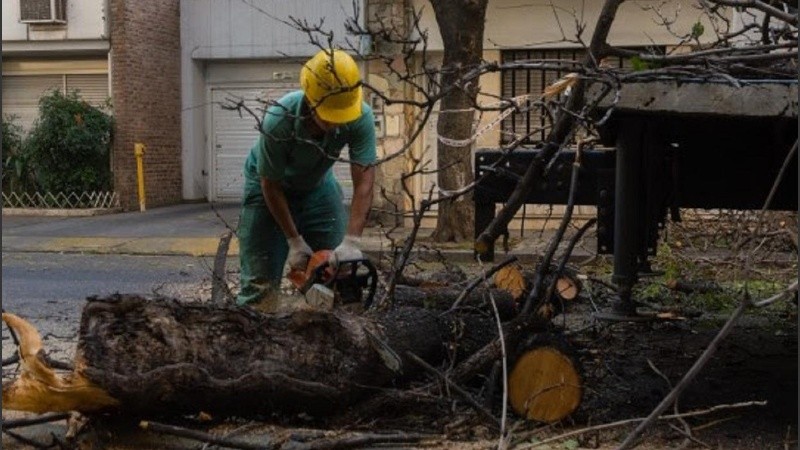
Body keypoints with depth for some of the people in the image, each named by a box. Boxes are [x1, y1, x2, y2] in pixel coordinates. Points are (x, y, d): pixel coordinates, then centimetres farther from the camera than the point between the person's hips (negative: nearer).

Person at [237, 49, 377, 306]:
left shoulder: (361, 117, -31)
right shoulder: (278, 121, -37)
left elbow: (364, 181, -29)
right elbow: (271, 185, -24)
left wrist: (351, 241, -39)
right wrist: (294, 242, -19)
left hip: (318, 185, 3)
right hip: (270, 186, -3)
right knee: (260, 283, -8)